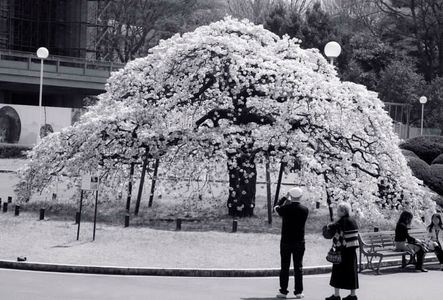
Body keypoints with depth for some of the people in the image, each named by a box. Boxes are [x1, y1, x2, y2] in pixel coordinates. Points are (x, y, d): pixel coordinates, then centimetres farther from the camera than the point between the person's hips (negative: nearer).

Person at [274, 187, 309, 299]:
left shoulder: (285, 208, -9)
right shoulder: (305, 210, -5)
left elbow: (276, 208, 11)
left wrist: (285, 198, 20)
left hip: (285, 241, -1)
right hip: (299, 242, 1)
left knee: (284, 267, 5)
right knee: (298, 267, 6)